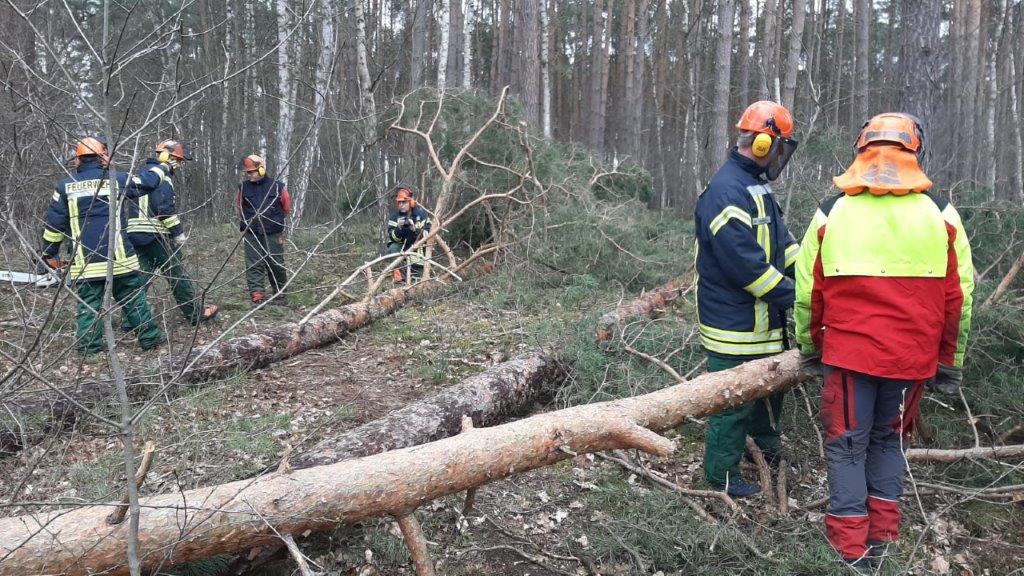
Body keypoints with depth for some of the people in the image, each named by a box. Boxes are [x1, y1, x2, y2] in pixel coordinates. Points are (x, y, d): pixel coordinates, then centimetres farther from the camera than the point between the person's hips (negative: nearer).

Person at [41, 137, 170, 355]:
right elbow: (147, 182, 12)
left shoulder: (65, 185, 3)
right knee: (133, 298, 9)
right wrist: (162, 168, 31)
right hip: (118, 256, -1)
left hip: (84, 261, 1)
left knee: (87, 303, 7)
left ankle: (88, 346, 7)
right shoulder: (116, 179, -1)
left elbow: (54, 223, 6)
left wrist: (49, 253, 16)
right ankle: (149, 337, 13)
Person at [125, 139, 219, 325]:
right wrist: (178, 232, -13)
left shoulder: (143, 172, 21)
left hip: (134, 233, 9)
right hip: (155, 235, -8)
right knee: (177, 273, 0)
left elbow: (134, 205, 23)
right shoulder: (161, 175, -9)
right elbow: (164, 208, -19)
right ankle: (196, 313, 8)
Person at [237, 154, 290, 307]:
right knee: (254, 265, -1)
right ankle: (257, 296, 0)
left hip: (273, 234, -2)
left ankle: (279, 294, 18)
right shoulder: (244, 187, 2)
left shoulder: (278, 186, -5)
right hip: (251, 234, 2)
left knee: (276, 264, 4)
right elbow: (240, 207, 19)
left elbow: (287, 208, 8)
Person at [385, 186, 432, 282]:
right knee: (393, 248, -33)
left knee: (417, 275, -6)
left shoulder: (421, 214, -9)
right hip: (400, 246, 0)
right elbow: (393, 238, -15)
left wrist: (414, 228, -32)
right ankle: (396, 272, -20)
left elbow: (426, 235, -16)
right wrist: (400, 227, -34)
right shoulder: (394, 216, -8)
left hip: (416, 248, 0)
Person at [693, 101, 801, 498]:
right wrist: (793, 296, -20)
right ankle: (722, 472, 19)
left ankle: (766, 444, 48)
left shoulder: (757, 187, 13)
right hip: (734, 326, -11)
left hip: (764, 322, 11)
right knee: (733, 400, 3)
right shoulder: (726, 191, -22)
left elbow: (782, 241, 15)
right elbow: (747, 264, -27)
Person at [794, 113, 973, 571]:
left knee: (847, 445, 10)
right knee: (888, 439, 20)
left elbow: (807, 292, 3)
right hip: (912, 356, 2)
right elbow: (958, 298, 4)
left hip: (848, 352, -2)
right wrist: (949, 362, 15)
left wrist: (809, 349, 16)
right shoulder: (941, 215, 0)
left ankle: (851, 550, 13)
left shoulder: (830, 214, -2)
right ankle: (881, 537, 27)